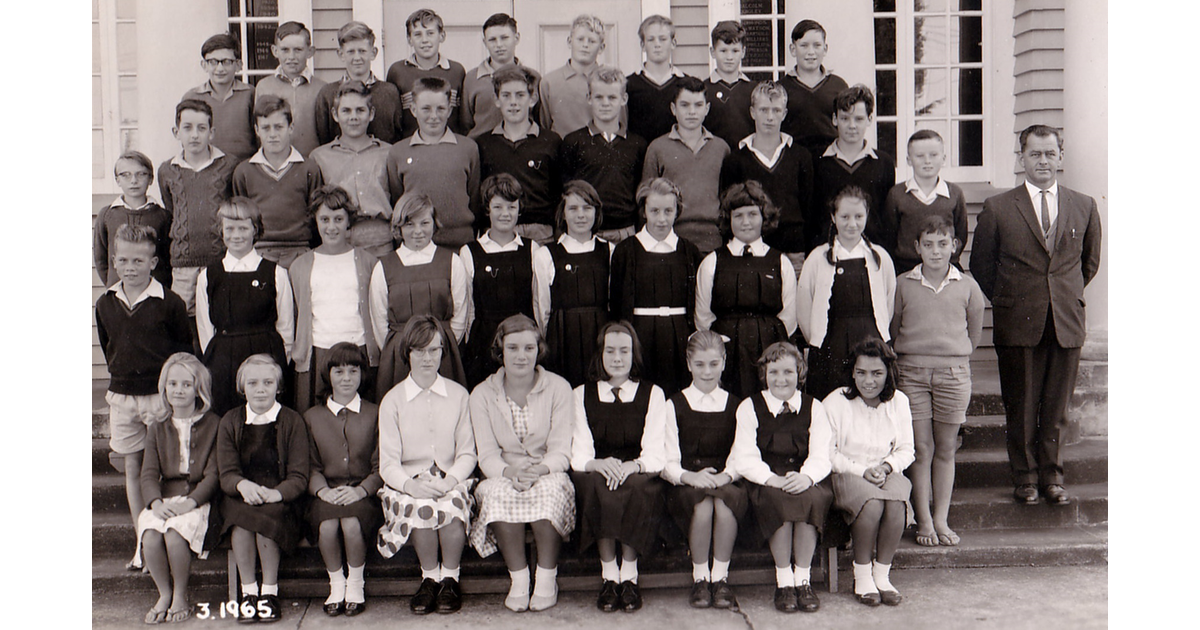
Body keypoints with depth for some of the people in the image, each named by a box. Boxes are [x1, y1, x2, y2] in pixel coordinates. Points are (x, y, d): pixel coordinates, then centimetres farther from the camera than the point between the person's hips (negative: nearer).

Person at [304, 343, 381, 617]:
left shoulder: (374, 414, 11)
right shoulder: (312, 417, 16)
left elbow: (380, 466, 5)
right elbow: (311, 466, 10)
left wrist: (361, 490, -14)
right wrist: (323, 490, -11)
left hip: (362, 493, -1)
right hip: (327, 494, 2)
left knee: (351, 523, -34)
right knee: (327, 525, -32)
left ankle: (356, 585, -10)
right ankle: (336, 584, -7)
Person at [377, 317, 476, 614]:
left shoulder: (458, 395, 9)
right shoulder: (392, 400, 6)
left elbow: (467, 453, 7)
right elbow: (388, 462, 0)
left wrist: (450, 480, -14)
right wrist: (412, 485, -20)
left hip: (450, 481, 1)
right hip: (409, 484, 0)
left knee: (452, 506, -33)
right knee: (422, 507, -34)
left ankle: (450, 578, -10)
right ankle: (430, 577, -10)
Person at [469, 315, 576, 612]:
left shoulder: (558, 388, -1)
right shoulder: (482, 394, 2)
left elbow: (561, 451, -7)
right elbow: (487, 455, -4)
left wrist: (539, 469, -29)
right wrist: (510, 470, -27)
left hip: (548, 475, -1)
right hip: (503, 475, 1)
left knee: (549, 488, -35)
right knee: (499, 492, -34)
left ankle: (547, 578, -21)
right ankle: (518, 579, -22)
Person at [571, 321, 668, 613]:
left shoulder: (653, 394, 11)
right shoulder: (582, 395, 13)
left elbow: (656, 454, -1)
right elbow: (579, 455, 2)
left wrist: (631, 466, -23)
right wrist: (600, 464, -22)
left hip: (639, 476, -1)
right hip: (597, 474, 1)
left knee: (639, 485, -35)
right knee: (595, 482, -34)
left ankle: (629, 576, -24)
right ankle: (609, 576, -26)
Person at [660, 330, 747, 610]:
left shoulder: (736, 406, 15)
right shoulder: (674, 405, 11)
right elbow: (668, 462, 2)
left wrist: (726, 476, -17)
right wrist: (690, 476, -20)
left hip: (726, 484, 1)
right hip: (685, 486, -1)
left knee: (724, 501, -35)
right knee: (703, 505, -35)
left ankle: (721, 577, -22)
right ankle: (700, 578, -18)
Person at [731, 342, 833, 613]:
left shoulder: (813, 407, 11)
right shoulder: (749, 407, 7)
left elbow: (821, 454, 0)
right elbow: (745, 457, -4)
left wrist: (806, 477, -23)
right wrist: (772, 478, -23)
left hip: (805, 481, 1)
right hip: (766, 483, -1)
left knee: (812, 498, -33)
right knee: (780, 501, -34)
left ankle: (803, 579, -20)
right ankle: (784, 582, -22)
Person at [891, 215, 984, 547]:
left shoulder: (967, 286, 4)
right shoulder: (903, 284, 2)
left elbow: (974, 332, 16)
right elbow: (892, 330, 11)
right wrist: (911, 356, 10)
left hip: (954, 372, 1)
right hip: (912, 371, -1)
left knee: (945, 449, 6)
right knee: (921, 448, -1)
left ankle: (941, 519, 15)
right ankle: (923, 521, 6)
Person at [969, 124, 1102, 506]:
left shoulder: (1084, 207, 7)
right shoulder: (998, 208, -1)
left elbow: (1090, 262, 19)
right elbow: (981, 265, 7)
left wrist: (1069, 296, 13)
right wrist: (1007, 302, 6)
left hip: (1067, 323, 2)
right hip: (1018, 324, -2)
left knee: (1056, 407, 8)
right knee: (1020, 407, 6)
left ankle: (1051, 475, 23)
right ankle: (1025, 477, 20)